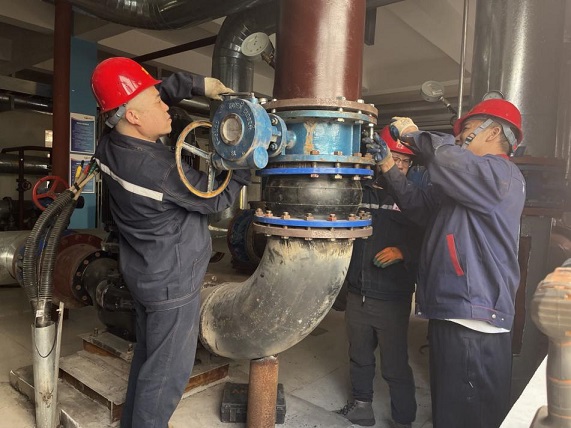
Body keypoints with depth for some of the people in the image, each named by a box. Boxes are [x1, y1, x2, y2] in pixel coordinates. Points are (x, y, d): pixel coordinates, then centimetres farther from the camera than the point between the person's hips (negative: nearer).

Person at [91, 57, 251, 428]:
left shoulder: (111, 144, -5)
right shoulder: (158, 169, -31)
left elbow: (160, 93, 7)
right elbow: (214, 198, -17)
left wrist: (198, 84, -4)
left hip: (147, 272, 9)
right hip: (173, 280, -9)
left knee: (148, 356, 25)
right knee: (168, 370, 8)